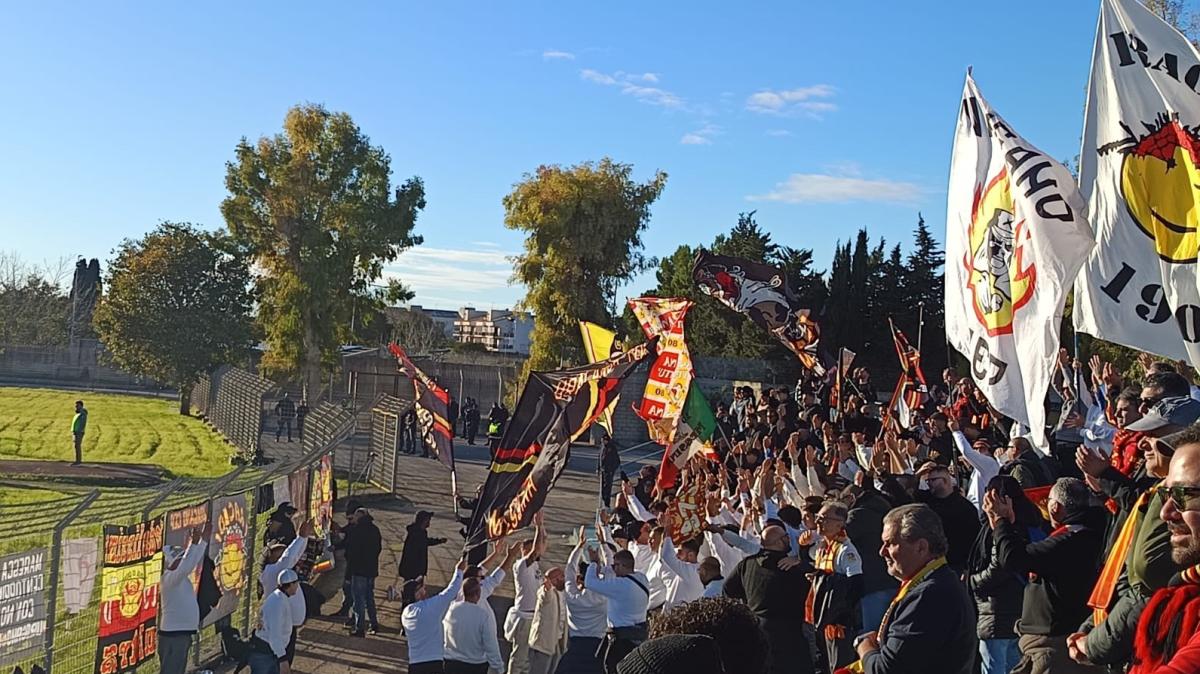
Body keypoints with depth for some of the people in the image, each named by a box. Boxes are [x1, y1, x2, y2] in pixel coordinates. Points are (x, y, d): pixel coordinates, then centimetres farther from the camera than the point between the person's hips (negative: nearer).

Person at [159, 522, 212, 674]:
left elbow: (196, 562, 19)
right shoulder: (169, 577, -14)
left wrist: (204, 539, 11)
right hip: (173, 633, -10)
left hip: (183, 632, 10)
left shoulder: (182, 577, 12)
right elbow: (185, 567, -33)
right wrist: (193, 543, -34)